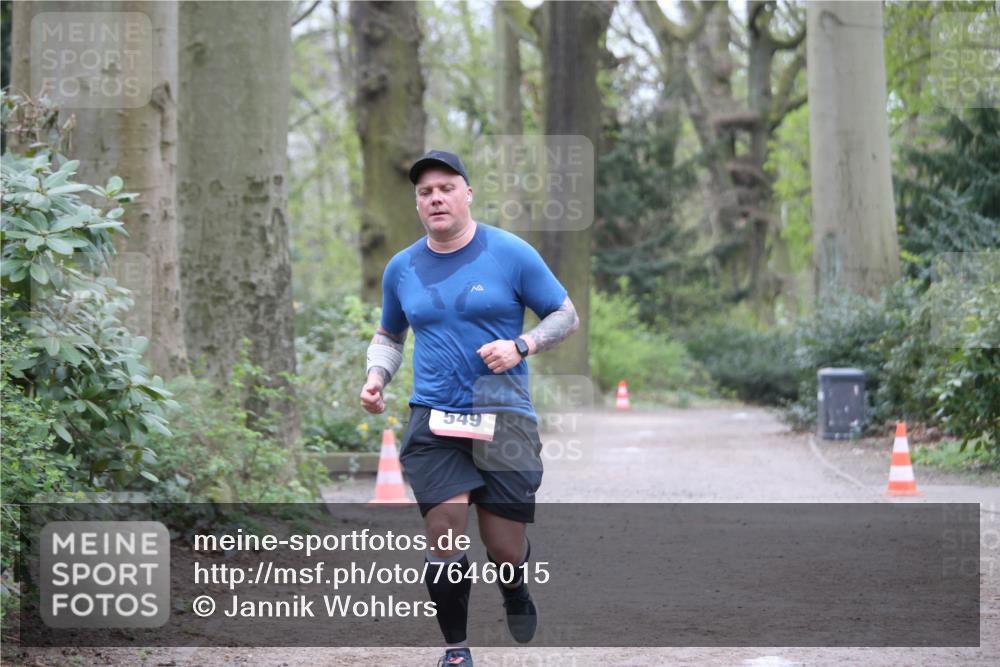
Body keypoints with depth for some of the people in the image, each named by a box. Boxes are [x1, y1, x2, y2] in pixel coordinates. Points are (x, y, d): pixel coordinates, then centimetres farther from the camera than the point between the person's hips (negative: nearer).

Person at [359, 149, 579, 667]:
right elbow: (389, 336, 23)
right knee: (444, 542, -9)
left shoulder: (511, 254, -3)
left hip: (504, 419, -2)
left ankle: (515, 594, 38)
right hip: (433, 423, 2)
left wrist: (520, 346, -14)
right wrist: (377, 376, 3)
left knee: (505, 551, 2)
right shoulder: (401, 268, 8)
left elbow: (566, 316, 4)